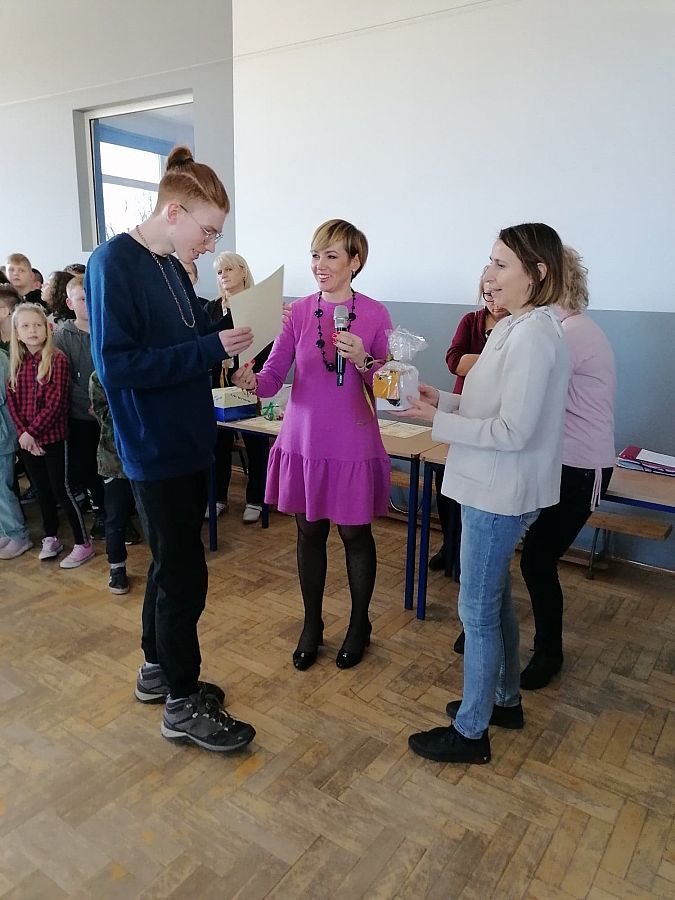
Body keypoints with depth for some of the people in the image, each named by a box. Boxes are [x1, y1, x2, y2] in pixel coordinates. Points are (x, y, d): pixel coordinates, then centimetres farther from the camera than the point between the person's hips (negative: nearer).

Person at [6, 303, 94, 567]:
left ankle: (83, 544, 7)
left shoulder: (57, 359, -10)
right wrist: (22, 433, -9)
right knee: (42, 491, 15)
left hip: (54, 438, -5)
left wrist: (32, 432, -16)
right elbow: (12, 402, 4)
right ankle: (51, 538, 30)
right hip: (27, 441, 6)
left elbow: (55, 403, -16)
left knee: (62, 490, -3)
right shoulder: (17, 363, 7)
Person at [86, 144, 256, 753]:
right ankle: (183, 705, 19)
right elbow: (116, 364, -22)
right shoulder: (113, 262, -15)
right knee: (184, 573, 1)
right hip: (155, 449, -9)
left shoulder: (173, 267, 10)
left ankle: (158, 669, 37)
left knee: (172, 563, 18)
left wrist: (227, 332, -2)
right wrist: (210, 348, -23)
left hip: (186, 441, 9)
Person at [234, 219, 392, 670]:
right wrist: (250, 379, -28)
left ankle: (360, 624, 35)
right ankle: (312, 625, 34)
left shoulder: (375, 314, -5)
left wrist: (363, 361, -23)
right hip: (303, 441, 2)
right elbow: (272, 378, -7)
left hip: (353, 444, -2)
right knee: (310, 532, 13)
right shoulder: (298, 312, -1)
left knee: (355, 533, 11)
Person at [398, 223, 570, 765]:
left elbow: (513, 431, -24)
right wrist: (445, 400, 3)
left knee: (478, 610, 3)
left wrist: (439, 421, -17)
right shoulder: (519, 328, 10)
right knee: (496, 598, 22)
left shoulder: (532, 336, -21)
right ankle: (505, 699, 41)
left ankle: (471, 731, 20)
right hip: (496, 491, 10)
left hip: (499, 496, -10)